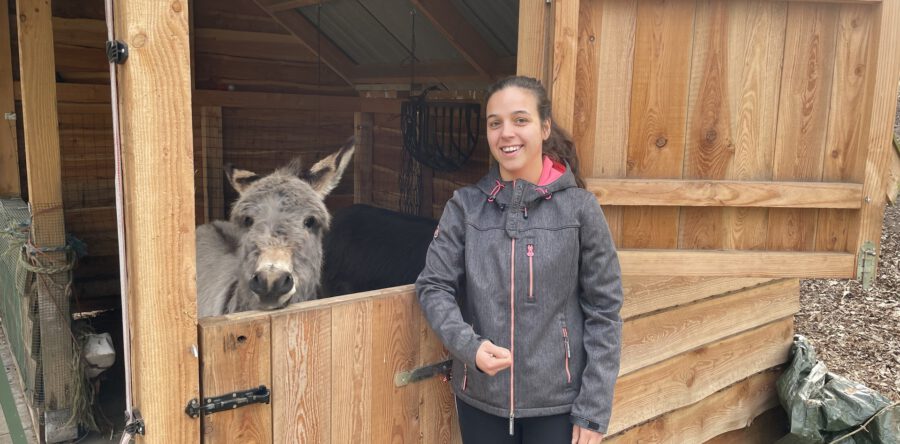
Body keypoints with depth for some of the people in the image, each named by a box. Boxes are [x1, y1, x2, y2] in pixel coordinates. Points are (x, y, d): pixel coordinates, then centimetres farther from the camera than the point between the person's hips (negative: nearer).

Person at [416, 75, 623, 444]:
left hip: (558, 401, -1)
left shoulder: (579, 207, -7)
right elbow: (433, 286, -2)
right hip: (479, 398, 2)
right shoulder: (465, 206, -3)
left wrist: (594, 411, -7)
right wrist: (468, 345, -19)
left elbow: (604, 310, -5)